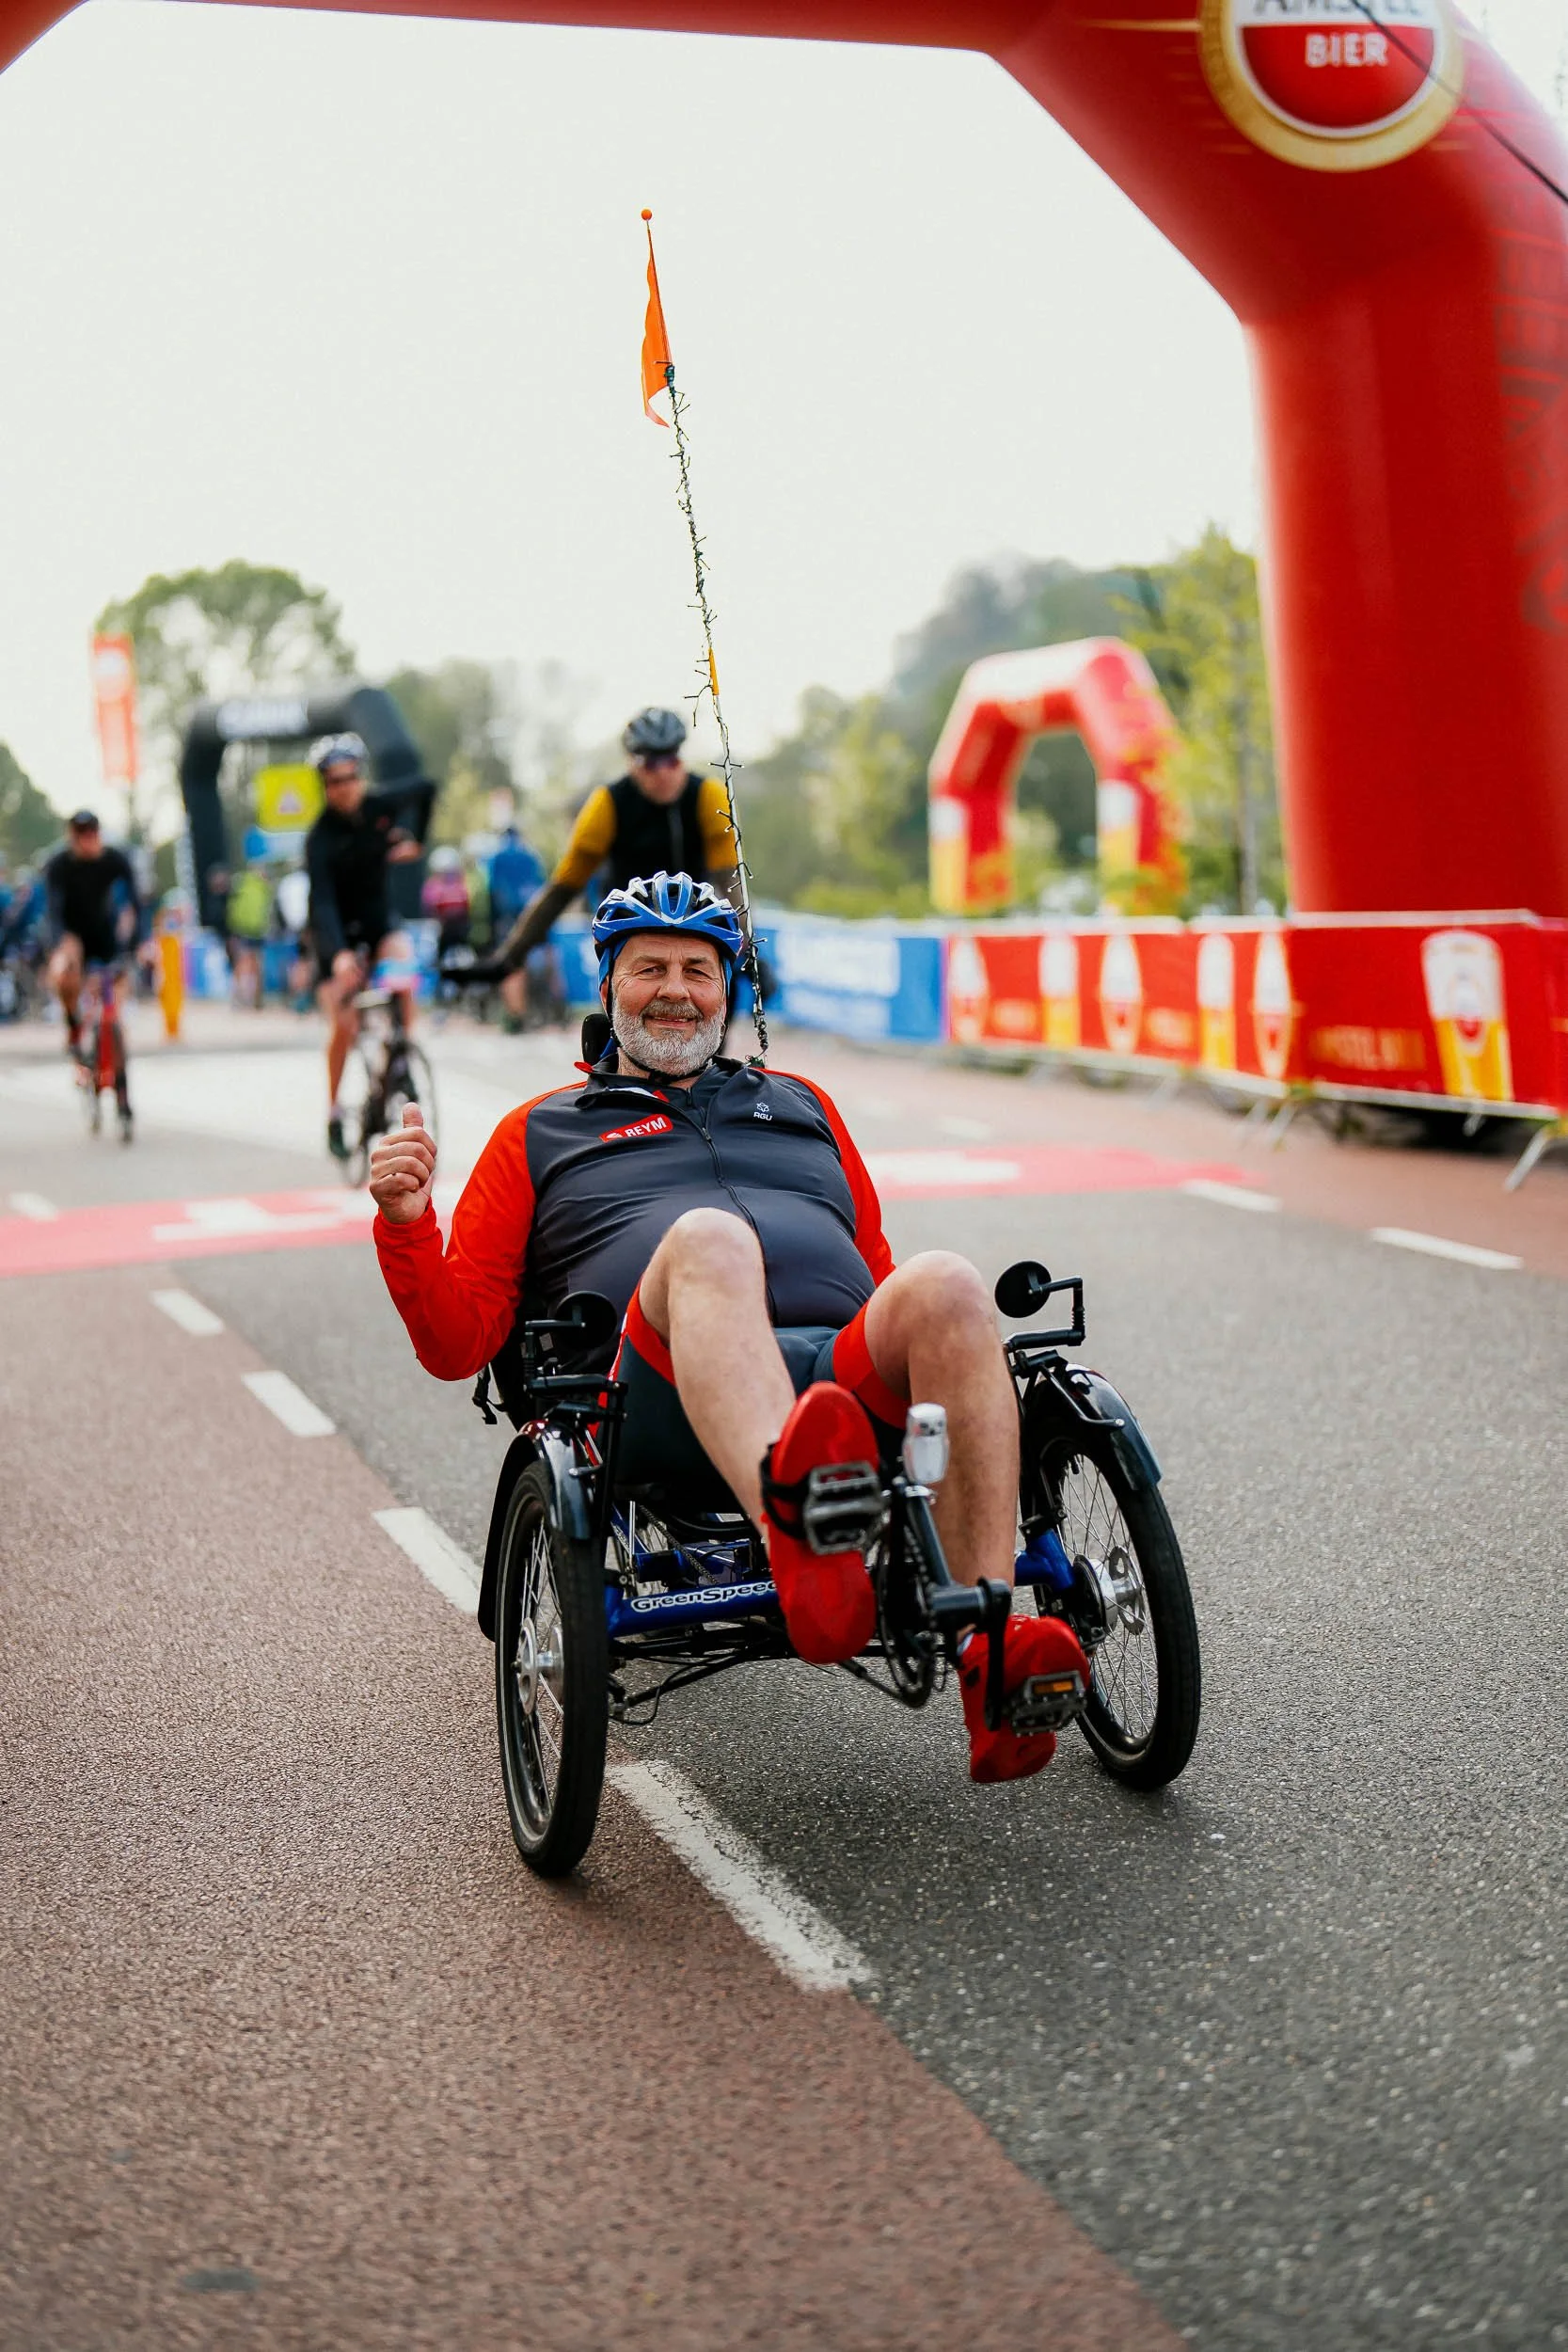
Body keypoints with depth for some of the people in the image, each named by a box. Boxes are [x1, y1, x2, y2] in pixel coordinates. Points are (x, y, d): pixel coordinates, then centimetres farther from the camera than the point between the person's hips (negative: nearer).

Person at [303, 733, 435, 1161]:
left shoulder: (382, 805, -13)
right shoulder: (321, 838, -24)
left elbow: (425, 789, 10)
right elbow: (323, 902, -34)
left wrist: (416, 840, 5)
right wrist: (339, 955, -48)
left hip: (378, 920, 3)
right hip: (337, 932, -3)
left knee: (404, 976, -29)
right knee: (344, 1026, -13)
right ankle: (334, 1114, 5)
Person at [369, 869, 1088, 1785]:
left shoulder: (801, 1105, 37)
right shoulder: (542, 1133, 29)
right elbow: (456, 1343, 21)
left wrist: (951, 1340, 14)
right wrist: (406, 1223, 3)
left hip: (849, 1382, 3)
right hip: (663, 1395, -2)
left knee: (945, 1283, -32)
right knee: (707, 1240, -37)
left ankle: (990, 1650, -44)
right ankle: (794, 1537, -67)